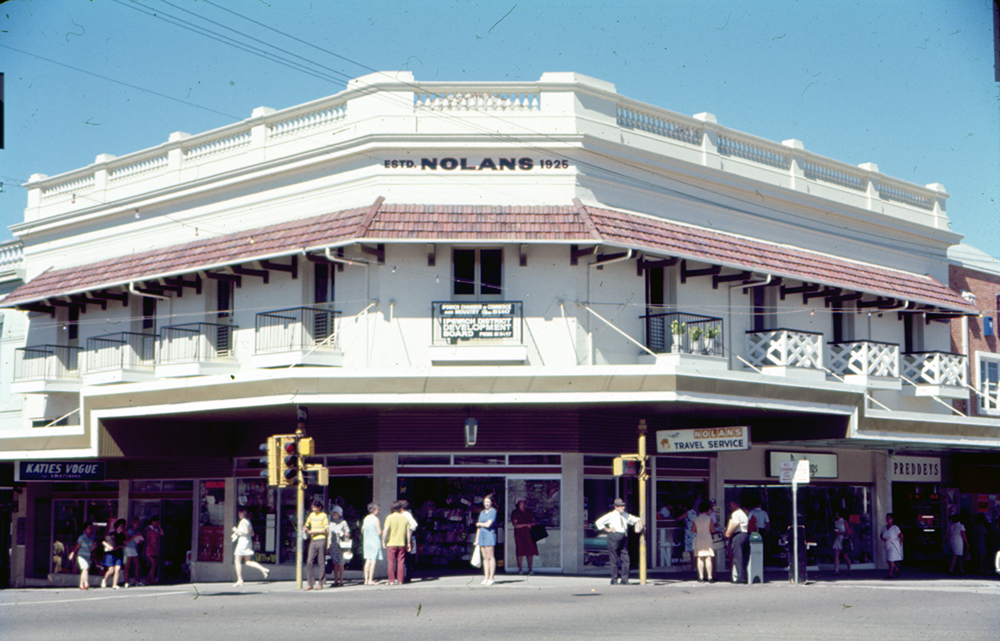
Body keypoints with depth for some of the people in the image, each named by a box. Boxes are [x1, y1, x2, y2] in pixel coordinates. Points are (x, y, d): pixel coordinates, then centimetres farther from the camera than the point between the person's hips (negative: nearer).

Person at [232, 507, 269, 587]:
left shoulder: (243, 521, -12)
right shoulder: (248, 521, 14)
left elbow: (246, 532, -24)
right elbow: (252, 533, 19)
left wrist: (237, 530, -13)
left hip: (242, 542, -8)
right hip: (249, 542, 8)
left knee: (237, 561, 2)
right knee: (248, 562, 9)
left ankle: (240, 580, 2)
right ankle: (263, 569, -9)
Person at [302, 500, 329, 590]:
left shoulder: (323, 516, -2)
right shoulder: (311, 515, 15)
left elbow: (326, 530, -8)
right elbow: (306, 525, 25)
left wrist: (313, 532, -13)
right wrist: (305, 528, 1)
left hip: (321, 540, -6)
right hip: (313, 541, 6)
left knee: (321, 562, -3)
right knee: (309, 562, -1)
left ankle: (321, 584, 2)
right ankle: (310, 584, 1)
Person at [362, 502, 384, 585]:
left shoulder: (365, 519, 9)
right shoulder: (376, 519, -12)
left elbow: (362, 530, 17)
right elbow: (379, 532, -14)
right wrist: (380, 526, 4)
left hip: (366, 542, 7)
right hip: (375, 542, -7)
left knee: (368, 561, 9)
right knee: (373, 561, -5)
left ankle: (366, 580, 7)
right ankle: (370, 580, -9)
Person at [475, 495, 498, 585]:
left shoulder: (493, 512, -5)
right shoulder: (482, 512, 17)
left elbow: (488, 524, -15)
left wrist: (479, 523, 2)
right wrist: (477, 539, 15)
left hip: (490, 535, -7)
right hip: (482, 535, 7)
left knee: (490, 557, -5)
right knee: (485, 558, 6)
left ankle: (491, 578, -5)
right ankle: (486, 577, 6)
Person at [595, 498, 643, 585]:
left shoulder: (625, 515, 15)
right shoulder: (611, 515, -1)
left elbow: (635, 520, 30)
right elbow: (598, 522, -6)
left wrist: (639, 522, 8)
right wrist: (607, 529, -6)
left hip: (624, 537, 6)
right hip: (614, 536, -6)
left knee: (625, 559, 2)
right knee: (614, 560, -3)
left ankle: (624, 580, 9)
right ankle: (614, 580, 4)